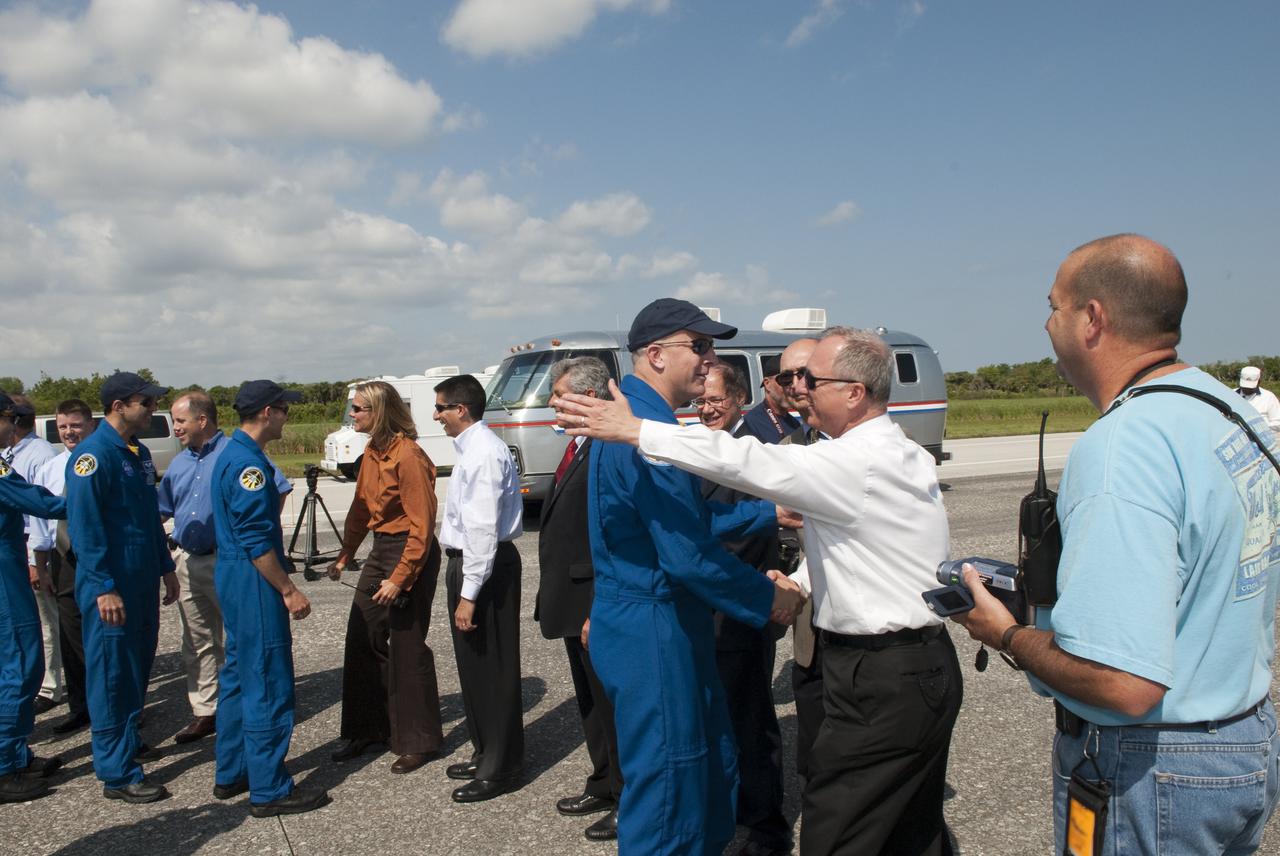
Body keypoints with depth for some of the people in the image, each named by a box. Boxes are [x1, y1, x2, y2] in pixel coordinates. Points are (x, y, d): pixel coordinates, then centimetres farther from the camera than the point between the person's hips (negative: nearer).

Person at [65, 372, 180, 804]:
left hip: (143, 581, 8)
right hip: (111, 588, -8)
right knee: (112, 674, -1)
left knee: (138, 666, 18)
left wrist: (166, 567, 18)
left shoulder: (139, 452, 10)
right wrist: (104, 588, -21)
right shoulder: (92, 455, -16)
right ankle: (117, 773, 7)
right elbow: (84, 526, -19)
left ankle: (127, 740, 36)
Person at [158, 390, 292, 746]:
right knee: (197, 642, 12)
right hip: (188, 563, 7)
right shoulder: (179, 463, 13)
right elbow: (160, 509, 19)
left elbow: (280, 489, -12)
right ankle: (205, 712, 22)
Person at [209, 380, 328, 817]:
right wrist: (289, 590, -18)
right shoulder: (248, 462, -19)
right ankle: (270, 789, 4)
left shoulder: (232, 454, 13)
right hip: (254, 582, -11)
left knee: (239, 677, 18)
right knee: (268, 686, -4)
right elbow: (257, 541, -22)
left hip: (234, 577, 11)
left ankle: (230, 773, 28)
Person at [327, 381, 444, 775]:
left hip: (411, 554, -9)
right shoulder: (372, 452, 8)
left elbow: (422, 525, -21)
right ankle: (367, 730, 28)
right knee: (362, 639, 13)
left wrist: (399, 579, -22)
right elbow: (361, 508, 18)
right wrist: (344, 556, 16)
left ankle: (418, 742, 14)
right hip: (379, 550, 9)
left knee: (407, 647, -1)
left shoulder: (408, 456, -20)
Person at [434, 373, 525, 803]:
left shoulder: (482, 453, -19)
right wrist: (462, 584, 17)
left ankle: (499, 768, 14)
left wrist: (468, 594, -23)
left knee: (491, 668, 1)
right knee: (473, 665, 20)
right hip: (469, 562, 11)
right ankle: (486, 754, 35)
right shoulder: (474, 447, 12)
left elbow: (481, 528, -24)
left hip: (485, 566, -11)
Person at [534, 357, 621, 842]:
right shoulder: (578, 446, 11)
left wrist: (598, 611, -23)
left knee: (611, 704, 5)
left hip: (595, 602, -10)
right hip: (572, 600, 10)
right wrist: (552, 594, 15)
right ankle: (604, 787, 37)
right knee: (590, 703, 21)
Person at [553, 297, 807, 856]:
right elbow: (691, 556, -25)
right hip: (653, 634, -11)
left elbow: (694, 521, 18)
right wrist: (770, 596, -12)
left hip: (671, 626, 11)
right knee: (669, 792, 4)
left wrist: (771, 513, 14)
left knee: (714, 771, 21)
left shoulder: (639, 418, 12)